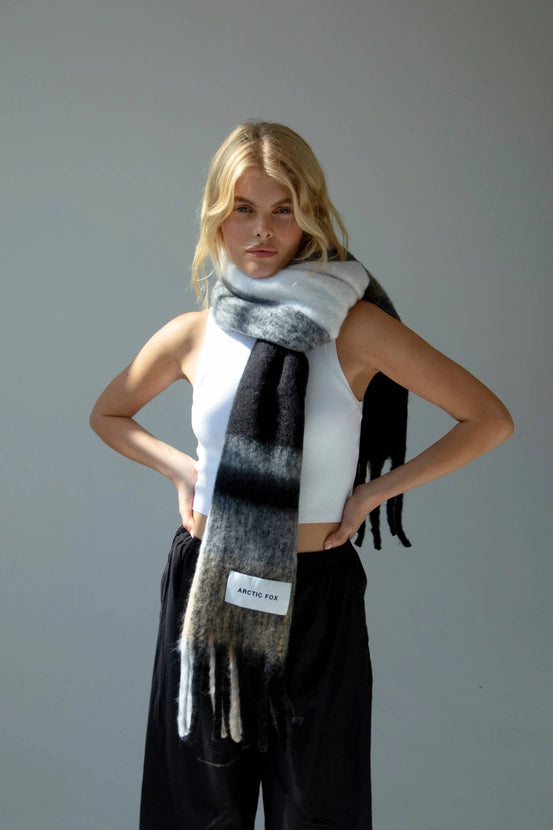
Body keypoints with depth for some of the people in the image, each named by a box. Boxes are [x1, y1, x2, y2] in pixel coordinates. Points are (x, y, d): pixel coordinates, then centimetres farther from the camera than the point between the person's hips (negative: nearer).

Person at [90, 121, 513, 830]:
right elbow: (107, 414, 17)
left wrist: (378, 489, -7)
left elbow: (489, 419, -6)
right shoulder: (192, 336, 0)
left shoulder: (354, 326, -9)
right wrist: (181, 469, 3)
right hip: (207, 588, 2)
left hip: (317, 595, -2)